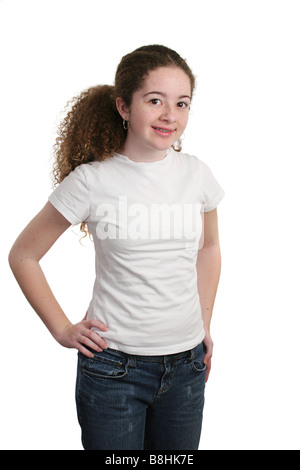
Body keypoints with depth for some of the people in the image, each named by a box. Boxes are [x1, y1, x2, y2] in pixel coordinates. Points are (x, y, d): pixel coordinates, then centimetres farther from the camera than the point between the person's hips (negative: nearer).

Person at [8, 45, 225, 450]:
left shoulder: (197, 174, -2)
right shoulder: (91, 181, -12)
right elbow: (23, 256, -2)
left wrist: (205, 322, 13)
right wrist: (62, 329, -3)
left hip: (186, 365, 4)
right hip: (114, 366, -3)